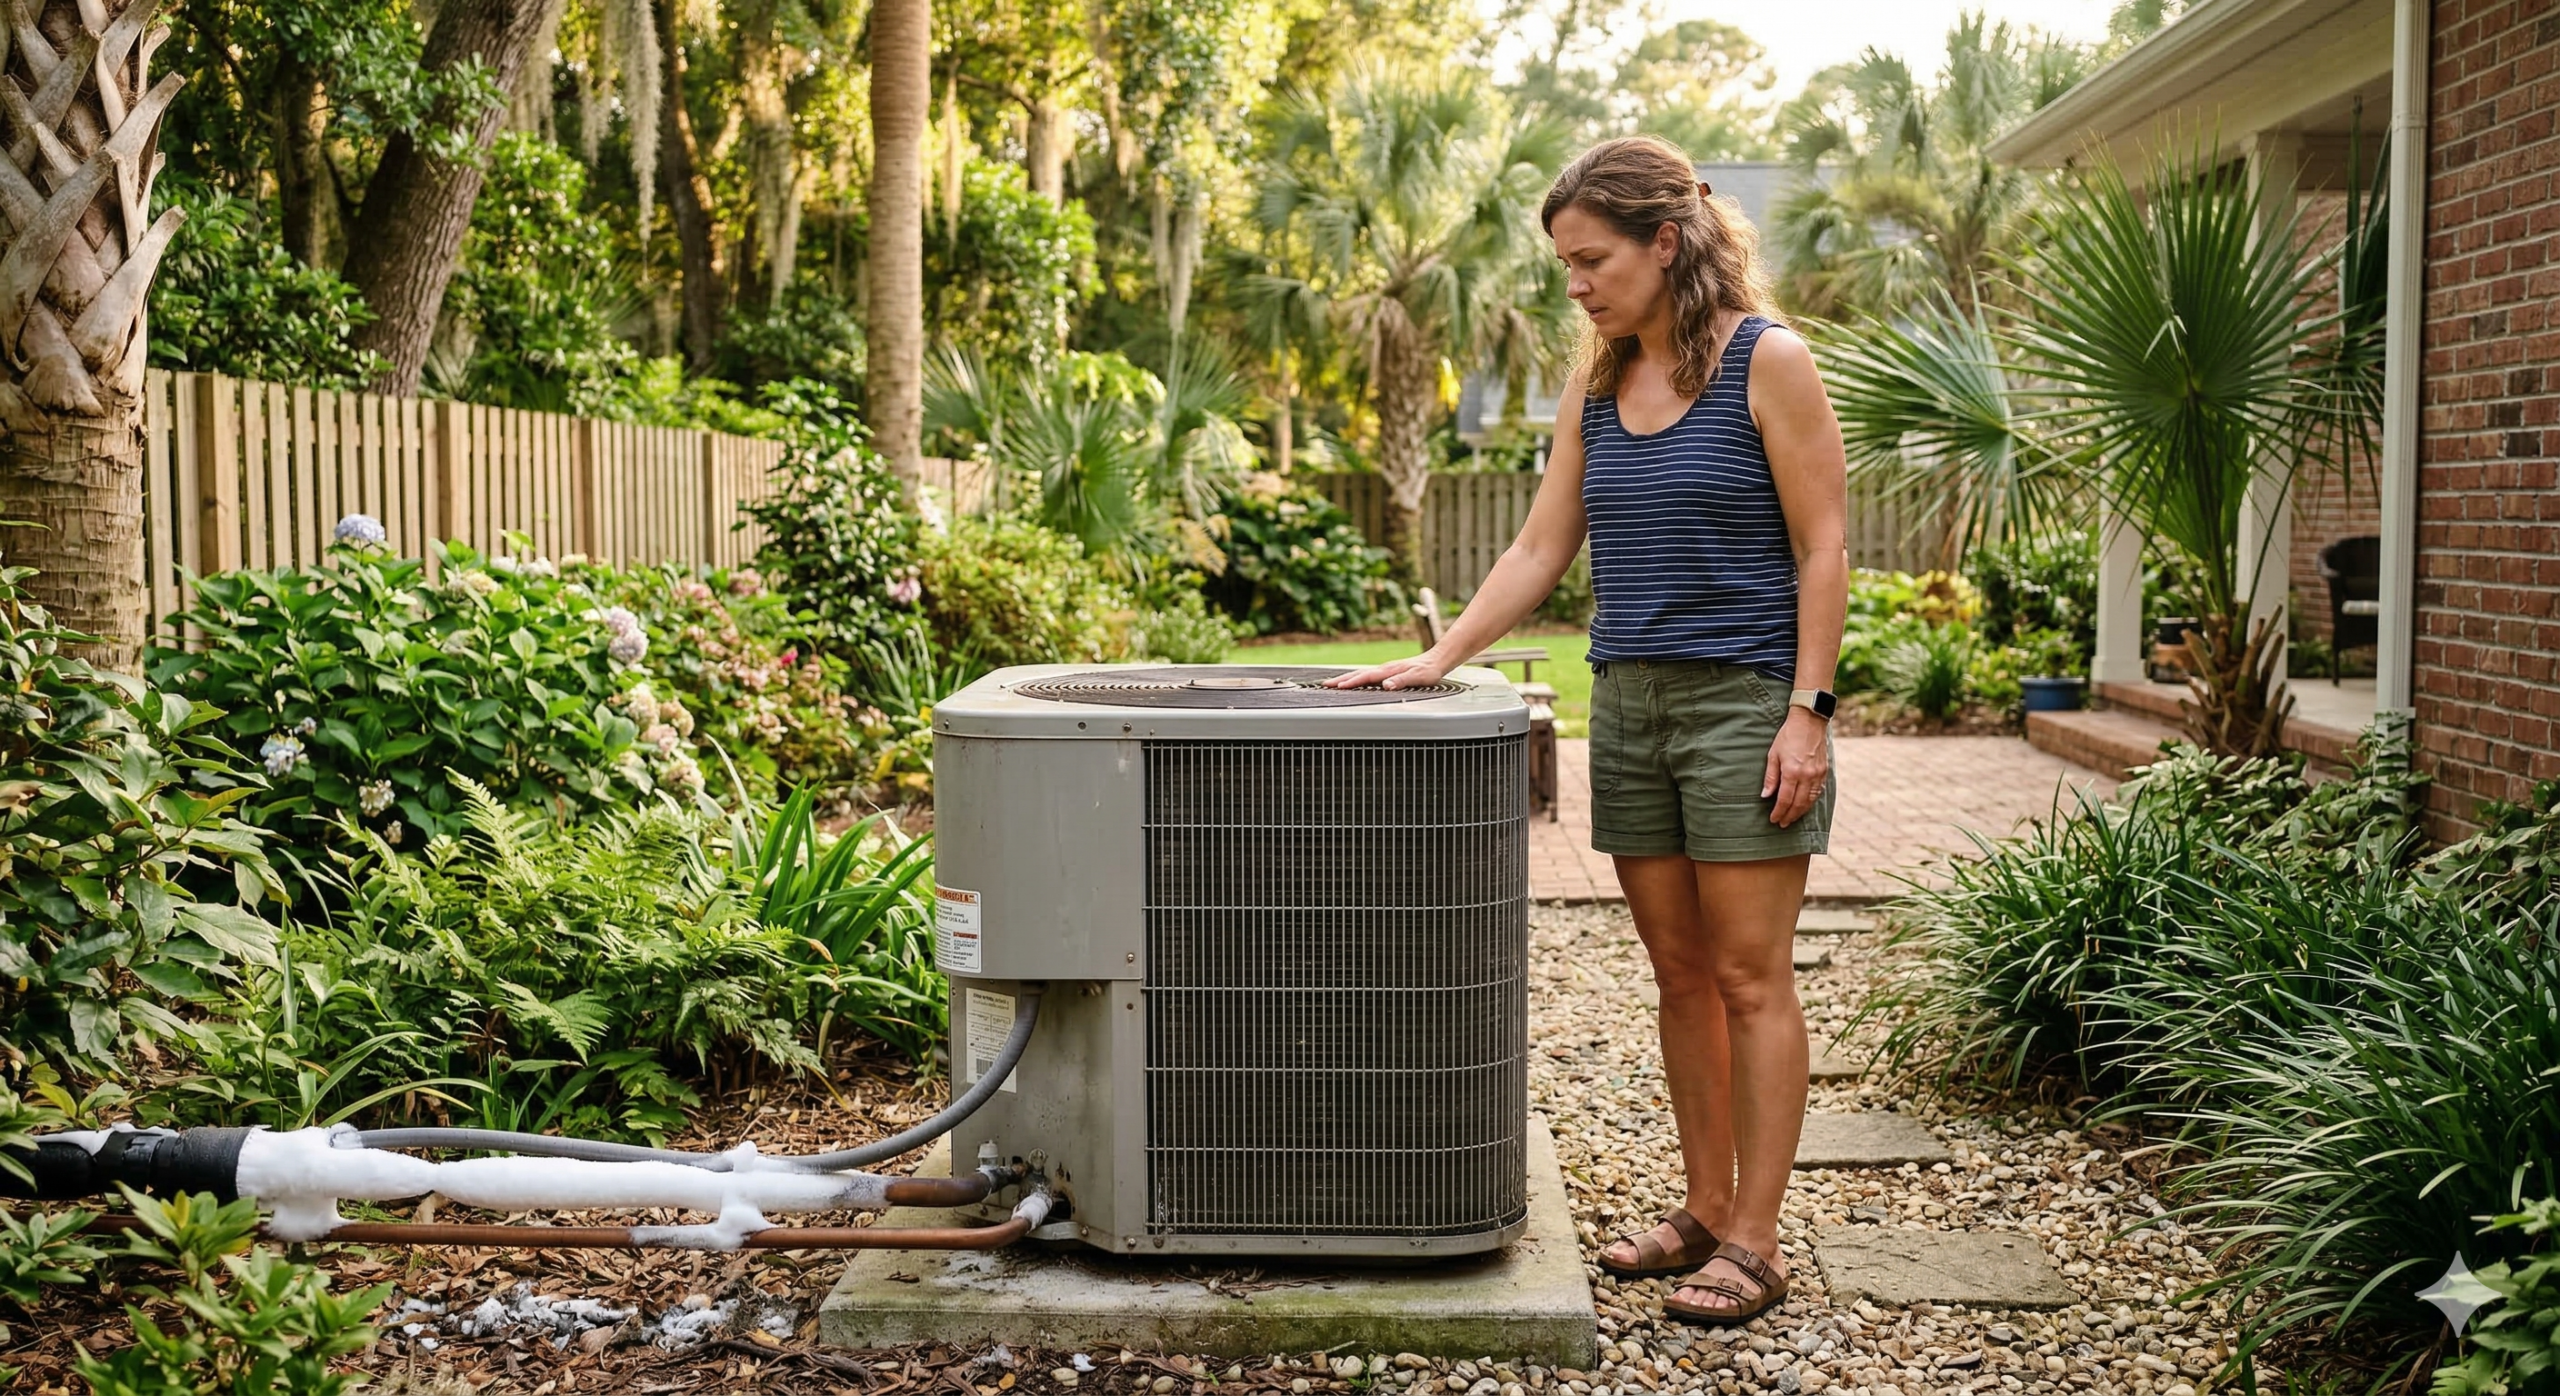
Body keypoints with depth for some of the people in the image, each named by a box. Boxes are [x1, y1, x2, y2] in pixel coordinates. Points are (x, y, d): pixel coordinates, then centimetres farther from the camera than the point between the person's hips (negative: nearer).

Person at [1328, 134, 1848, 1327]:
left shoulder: (1766, 362, -7)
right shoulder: (1594, 386, 10)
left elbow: (1823, 550, -9)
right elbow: (1540, 550, 12)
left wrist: (1807, 712, -15)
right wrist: (1437, 658, 2)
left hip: (1742, 698, -6)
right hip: (1628, 700, 6)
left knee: (1749, 975, -1)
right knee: (1680, 972, 11)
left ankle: (1753, 1241, 5)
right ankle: (1705, 1207, 22)